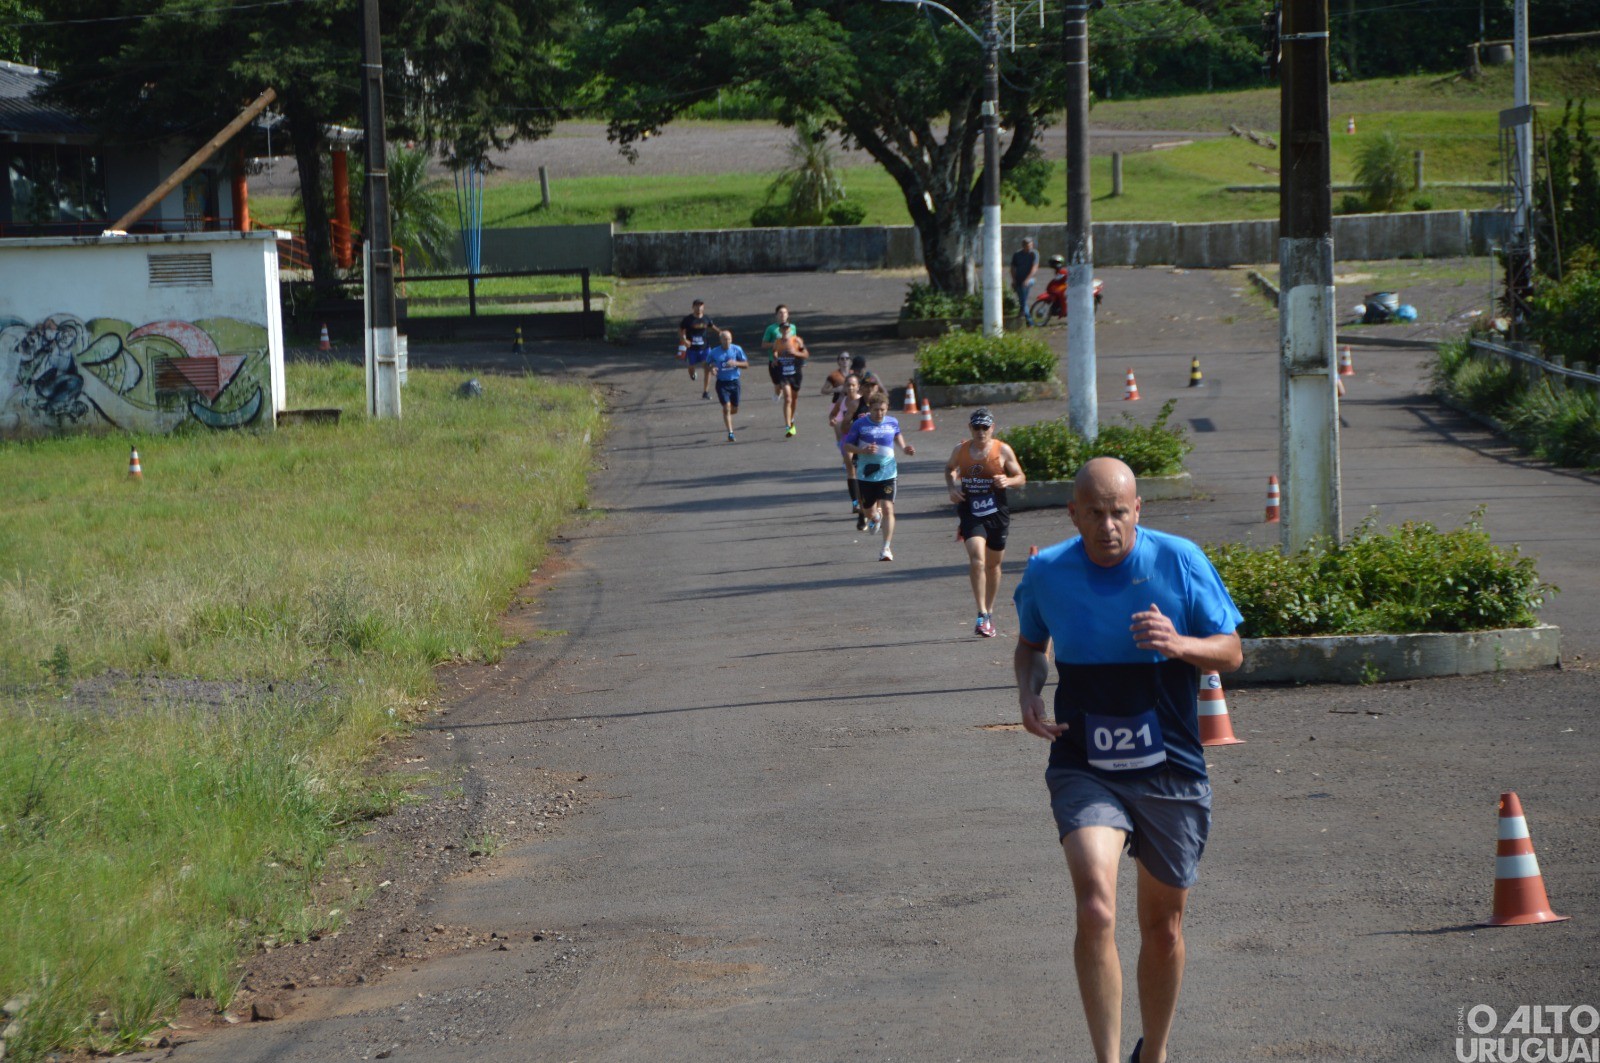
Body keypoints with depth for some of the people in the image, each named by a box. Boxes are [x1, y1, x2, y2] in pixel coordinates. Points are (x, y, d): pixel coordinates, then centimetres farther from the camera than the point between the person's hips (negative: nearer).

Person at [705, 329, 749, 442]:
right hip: (722, 383, -2)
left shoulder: (737, 349, -3)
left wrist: (735, 363, -21)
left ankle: (727, 416, 46)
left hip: (734, 382, 2)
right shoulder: (714, 352, -3)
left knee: (735, 409, 10)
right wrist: (711, 369, -16)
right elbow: (706, 366, 8)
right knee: (726, 407, -12)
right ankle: (730, 433, -7)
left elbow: (746, 364, -2)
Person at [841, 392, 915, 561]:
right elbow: (846, 446, -3)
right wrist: (863, 450, -20)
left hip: (887, 473, 0)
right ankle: (876, 518, 54)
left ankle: (887, 548, -13)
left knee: (888, 508, -15)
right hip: (866, 475, 0)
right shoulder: (860, 425, -8)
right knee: (868, 509, 14)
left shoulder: (892, 423, -1)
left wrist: (905, 448, 5)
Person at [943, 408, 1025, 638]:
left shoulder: (1003, 451, -3)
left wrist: (1008, 481, -18)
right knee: (977, 560, -20)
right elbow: (949, 469, 21)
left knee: (993, 564, 12)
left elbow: (1021, 477, 4)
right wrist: (952, 487, 1)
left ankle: (989, 612, 31)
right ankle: (982, 615, -19)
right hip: (970, 513, -1)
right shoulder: (960, 450, 1)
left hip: (997, 514, 1)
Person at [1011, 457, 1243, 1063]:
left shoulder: (1179, 561, -7)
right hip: (1084, 770, -1)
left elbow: (1231, 653, 0)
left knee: (1163, 927, 14)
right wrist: (1029, 692, -4)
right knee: (1096, 910, -24)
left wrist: (1180, 645, -22)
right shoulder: (1047, 572, -3)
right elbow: (1030, 642, 17)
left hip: (1171, 770, 1)